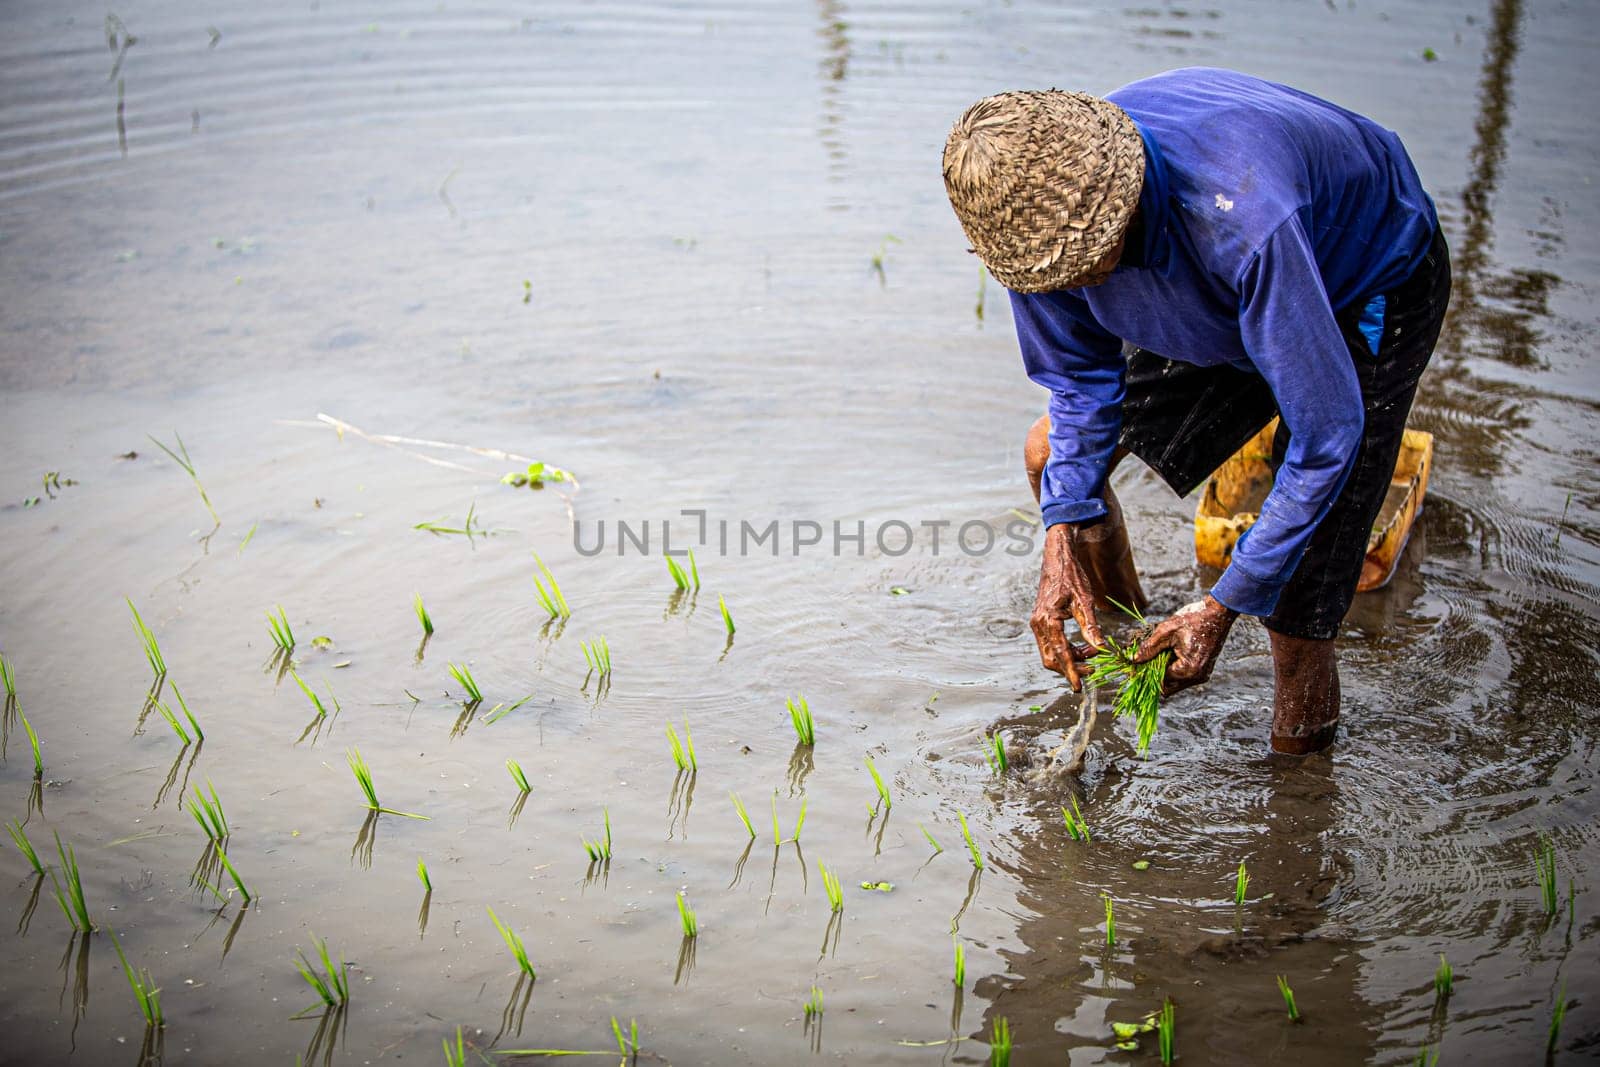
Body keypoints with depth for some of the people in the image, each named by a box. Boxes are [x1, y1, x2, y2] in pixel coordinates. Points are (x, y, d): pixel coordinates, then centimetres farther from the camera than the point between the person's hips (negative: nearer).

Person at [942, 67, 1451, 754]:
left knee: (1298, 604, -13)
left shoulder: (1241, 220, -45)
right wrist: (1062, 542, -18)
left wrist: (1224, 605, -31)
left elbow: (1327, 431, -35)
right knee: (1053, 453, 4)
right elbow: (1083, 378, -7)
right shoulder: (1040, 197, -25)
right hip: (1221, 303, 6)